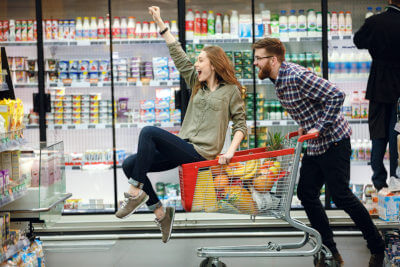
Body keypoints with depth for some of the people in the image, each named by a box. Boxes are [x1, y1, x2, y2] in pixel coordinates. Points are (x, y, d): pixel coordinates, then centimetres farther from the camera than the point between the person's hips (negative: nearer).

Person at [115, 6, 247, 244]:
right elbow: (179, 56, 17)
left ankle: (136, 191, -21)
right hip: (184, 149, 7)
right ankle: (160, 212, 2)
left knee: (149, 132, -26)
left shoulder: (231, 90, 3)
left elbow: (241, 124, 1)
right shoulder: (197, 84, 19)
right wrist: (160, 23, 14)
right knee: (129, 165, -7)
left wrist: (230, 151, -14)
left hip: (201, 153, -7)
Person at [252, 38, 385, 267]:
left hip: (333, 141, -10)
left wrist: (320, 128, -23)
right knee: (307, 194, 5)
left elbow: (336, 95, -26)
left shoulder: (297, 76, -23)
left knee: (341, 195, -7)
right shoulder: (279, 80, 7)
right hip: (315, 145, 10)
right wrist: (304, 127, 10)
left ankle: (377, 247, 9)